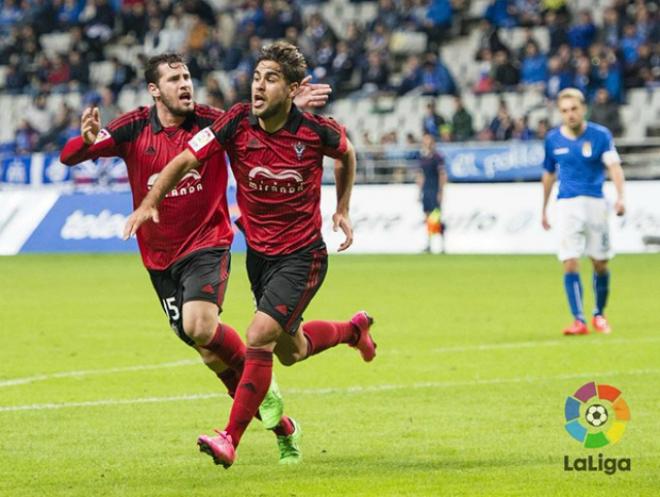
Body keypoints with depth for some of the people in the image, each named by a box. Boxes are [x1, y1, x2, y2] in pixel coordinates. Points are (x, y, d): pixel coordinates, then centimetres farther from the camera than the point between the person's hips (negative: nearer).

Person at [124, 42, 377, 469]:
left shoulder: (316, 131, -17)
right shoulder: (236, 123, -14)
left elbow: (346, 153, 6)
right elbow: (185, 161, -12)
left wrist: (343, 209, 9)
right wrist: (149, 203, -25)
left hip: (302, 255, -5)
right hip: (259, 252, 5)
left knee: (260, 337, -21)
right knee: (290, 351, 21)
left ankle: (231, 439, -15)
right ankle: (354, 329, 53)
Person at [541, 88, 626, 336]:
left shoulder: (600, 135, -6)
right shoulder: (553, 139, 3)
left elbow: (614, 166, -16)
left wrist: (620, 197, -32)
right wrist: (544, 209, 21)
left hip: (595, 203, -1)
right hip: (567, 204, 1)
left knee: (600, 264, 5)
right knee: (570, 264, -10)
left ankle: (599, 314, 26)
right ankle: (579, 321, -9)